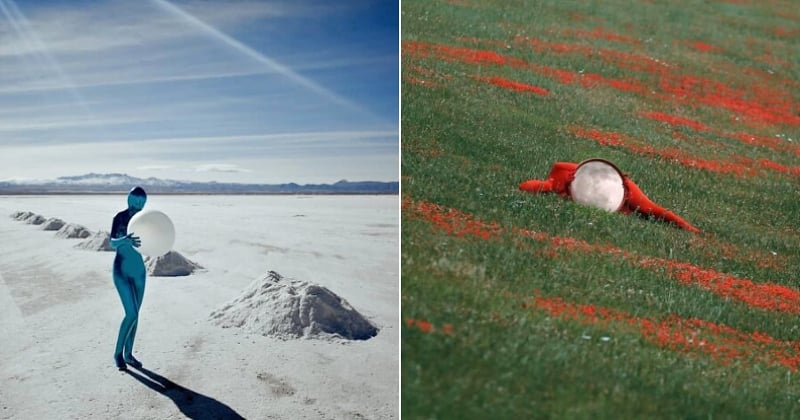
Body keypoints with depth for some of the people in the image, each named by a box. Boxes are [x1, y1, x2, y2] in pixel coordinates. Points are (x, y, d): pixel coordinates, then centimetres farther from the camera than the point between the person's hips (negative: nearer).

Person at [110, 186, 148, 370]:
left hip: (138, 269, 5)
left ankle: (128, 353, 22)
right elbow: (112, 243, -22)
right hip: (122, 270, -5)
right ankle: (118, 353, 3)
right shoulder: (120, 217, -12)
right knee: (131, 314, -13)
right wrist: (125, 240, -43)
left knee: (135, 314, 10)